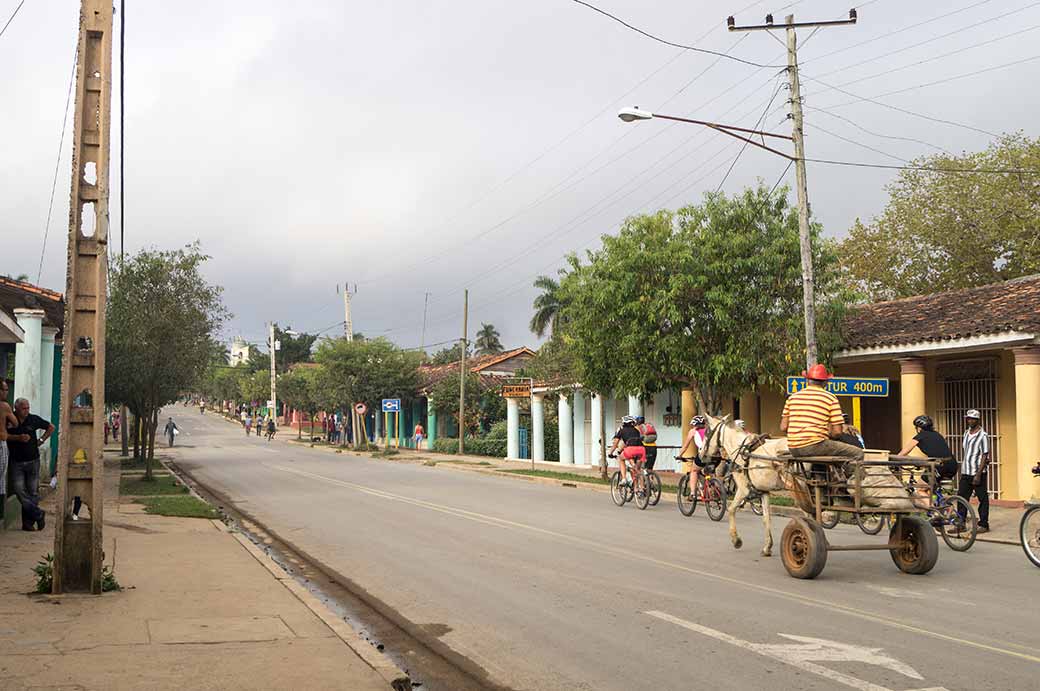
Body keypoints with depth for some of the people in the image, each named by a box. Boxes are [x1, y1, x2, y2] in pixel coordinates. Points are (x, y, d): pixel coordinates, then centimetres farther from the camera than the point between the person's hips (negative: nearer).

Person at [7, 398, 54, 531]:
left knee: (33, 492, 1)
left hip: (33, 460, 1)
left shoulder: (34, 419, 1)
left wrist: (41, 440, 6)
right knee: (19, 490, -12)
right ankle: (38, 514, -3)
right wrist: (18, 437, -19)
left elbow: (51, 427, 15)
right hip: (16, 462, -1)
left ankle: (28, 522, 7)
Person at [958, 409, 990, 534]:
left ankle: (984, 525, 8)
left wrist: (978, 474, -18)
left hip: (978, 473, -7)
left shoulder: (983, 436, -10)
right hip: (965, 473, 7)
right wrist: (961, 468, 18)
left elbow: (984, 456, -14)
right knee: (962, 497, 7)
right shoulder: (966, 433, 12)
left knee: (983, 499, 2)